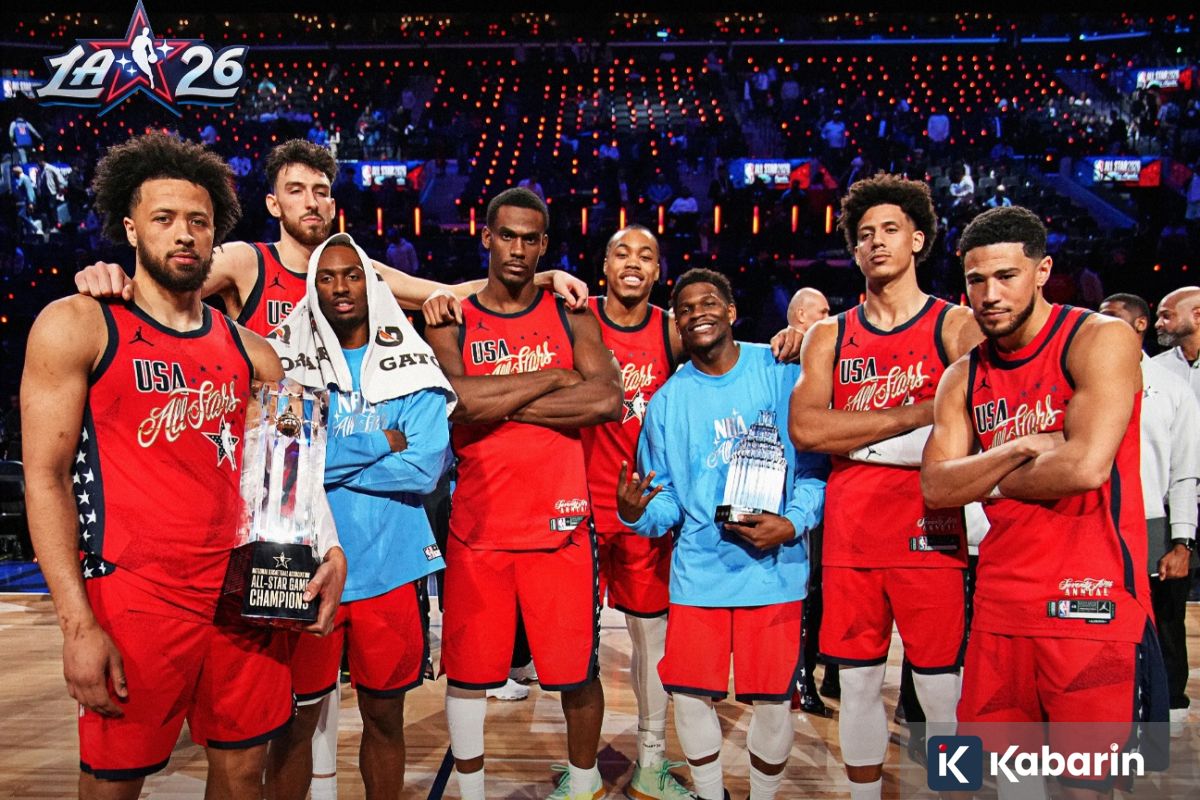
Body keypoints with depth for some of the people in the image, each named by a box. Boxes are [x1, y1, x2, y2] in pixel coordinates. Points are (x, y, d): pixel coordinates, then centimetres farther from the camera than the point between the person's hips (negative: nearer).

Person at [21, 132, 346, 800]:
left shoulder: (250, 351, 11)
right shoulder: (76, 326, -1)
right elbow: (46, 477, -6)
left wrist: (329, 547, -5)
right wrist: (79, 625, -12)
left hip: (246, 594, 4)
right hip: (134, 599, -3)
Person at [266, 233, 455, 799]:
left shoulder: (411, 363, 1)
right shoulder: (283, 358, 0)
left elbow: (425, 468, -10)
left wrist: (327, 460, -11)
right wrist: (378, 443, -12)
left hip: (391, 566, 1)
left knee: (384, 715, 15)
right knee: (297, 716, 11)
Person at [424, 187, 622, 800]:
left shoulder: (571, 319, 5)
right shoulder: (451, 325, 4)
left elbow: (608, 400, -12)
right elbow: (455, 402, -16)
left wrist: (500, 404, -13)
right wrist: (551, 379, -10)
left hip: (560, 524, 0)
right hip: (476, 526, 1)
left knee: (576, 671, 7)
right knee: (467, 670, 10)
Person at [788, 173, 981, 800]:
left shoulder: (954, 326, 2)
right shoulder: (830, 337, 10)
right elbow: (805, 429, -6)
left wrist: (856, 436, -12)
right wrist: (914, 413, -11)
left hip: (928, 534, -3)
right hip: (848, 536, 3)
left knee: (942, 693, 3)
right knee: (858, 686, 13)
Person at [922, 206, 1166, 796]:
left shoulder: (1101, 340, -7)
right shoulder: (964, 376, 10)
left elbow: (1086, 466, -20)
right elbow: (935, 487, 1)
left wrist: (987, 480, -4)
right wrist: (1018, 448, -14)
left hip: (1091, 601, -5)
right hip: (1000, 603, 6)